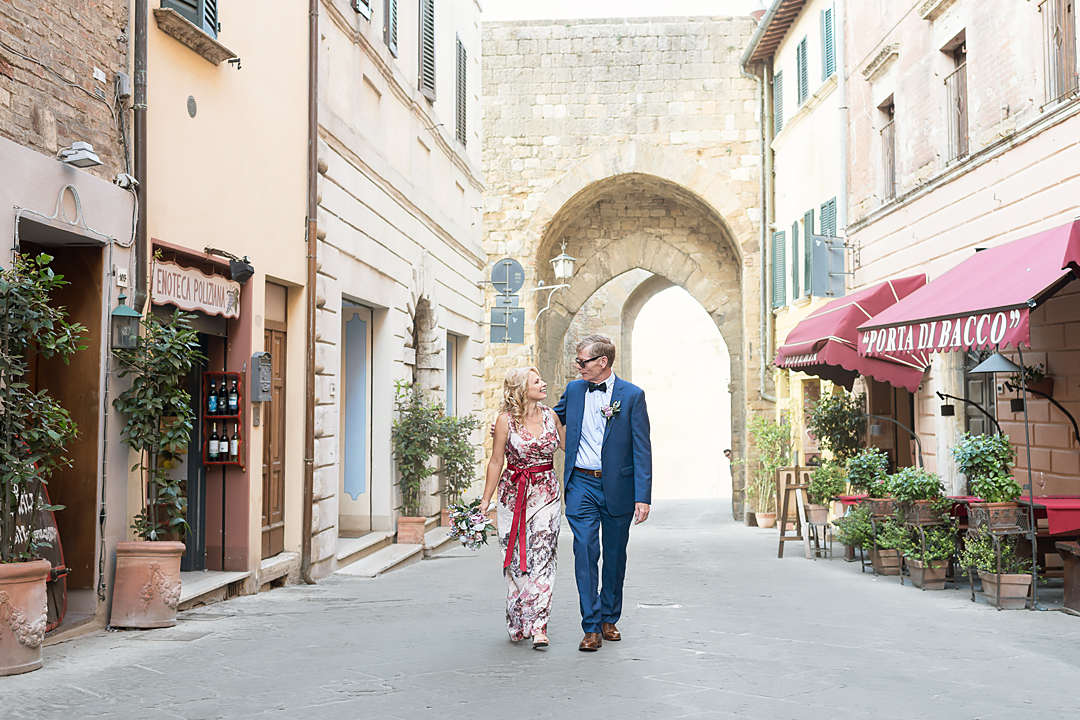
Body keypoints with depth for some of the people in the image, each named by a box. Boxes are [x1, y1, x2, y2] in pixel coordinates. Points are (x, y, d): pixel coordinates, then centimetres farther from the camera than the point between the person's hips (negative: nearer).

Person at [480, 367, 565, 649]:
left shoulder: (550, 415, 6)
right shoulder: (506, 420, -4)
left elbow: (567, 444, 19)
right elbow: (496, 462, 2)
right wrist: (485, 499, 3)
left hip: (547, 494, 2)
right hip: (515, 495, -2)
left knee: (542, 557, -8)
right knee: (516, 559, 4)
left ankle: (538, 625, -9)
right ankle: (518, 624, 18)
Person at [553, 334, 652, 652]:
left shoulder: (632, 395, -4)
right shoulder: (574, 390, 6)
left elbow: (642, 449, -6)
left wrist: (643, 497, -11)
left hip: (617, 488, -1)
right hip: (581, 485, 2)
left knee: (615, 555, 10)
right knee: (585, 551, -8)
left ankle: (609, 619, 27)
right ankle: (591, 628, -3)